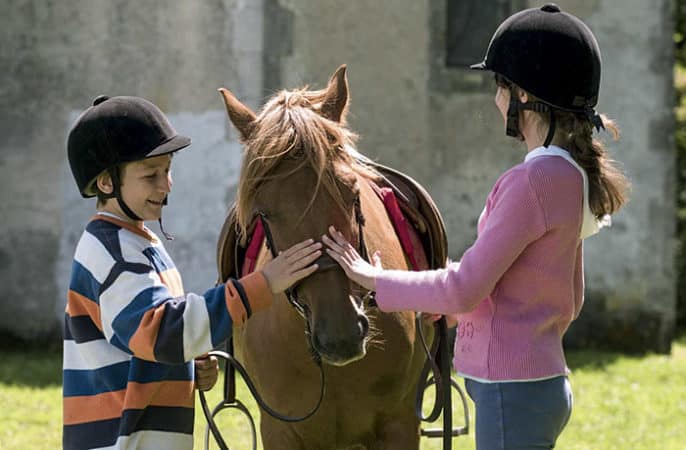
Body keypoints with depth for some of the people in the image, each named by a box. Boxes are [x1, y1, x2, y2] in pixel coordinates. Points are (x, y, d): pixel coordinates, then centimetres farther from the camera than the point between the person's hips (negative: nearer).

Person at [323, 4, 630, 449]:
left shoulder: (535, 180, -19)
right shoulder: (573, 177, 11)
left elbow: (463, 290, -18)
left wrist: (374, 279, -5)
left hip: (512, 392, -10)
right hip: (544, 376, 10)